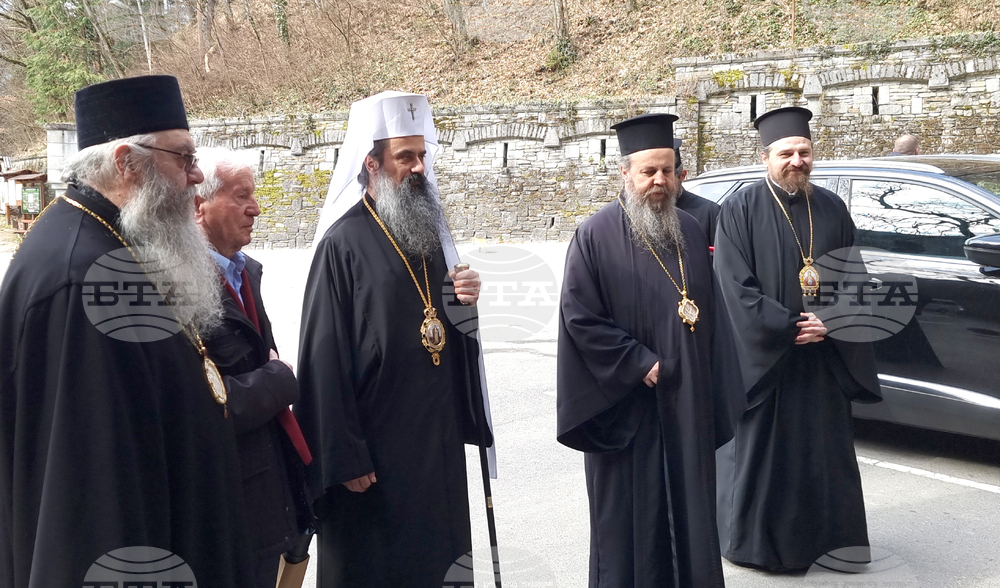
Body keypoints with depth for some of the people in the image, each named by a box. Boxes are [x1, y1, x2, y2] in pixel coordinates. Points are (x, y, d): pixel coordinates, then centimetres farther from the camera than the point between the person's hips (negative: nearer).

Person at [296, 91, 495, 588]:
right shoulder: (343, 244, -13)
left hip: (438, 439, 7)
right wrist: (344, 458, -16)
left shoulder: (430, 232, 9)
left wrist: (466, 305, -6)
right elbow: (325, 360, -15)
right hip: (375, 448, -7)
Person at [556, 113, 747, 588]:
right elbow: (579, 317, -14)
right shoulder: (596, 237, -8)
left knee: (689, 507, 12)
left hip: (688, 405, 5)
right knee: (630, 517, 4)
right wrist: (641, 365, -16)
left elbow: (711, 316, 12)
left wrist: (714, 392, 7)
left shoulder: (690, 232, 9)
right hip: (626, 408, -5)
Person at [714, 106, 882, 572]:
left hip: (823, 356, 4)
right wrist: (789, 328, -16)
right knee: (758, 445, 4)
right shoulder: (740, 210, -6)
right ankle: (750, 538, 20)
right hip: (761, 355, -4)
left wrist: (829, 323, -9)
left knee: (824, 443, 12)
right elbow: (735, 286, -12)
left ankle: (827, 534, 27)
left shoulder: (831, 209, 8)